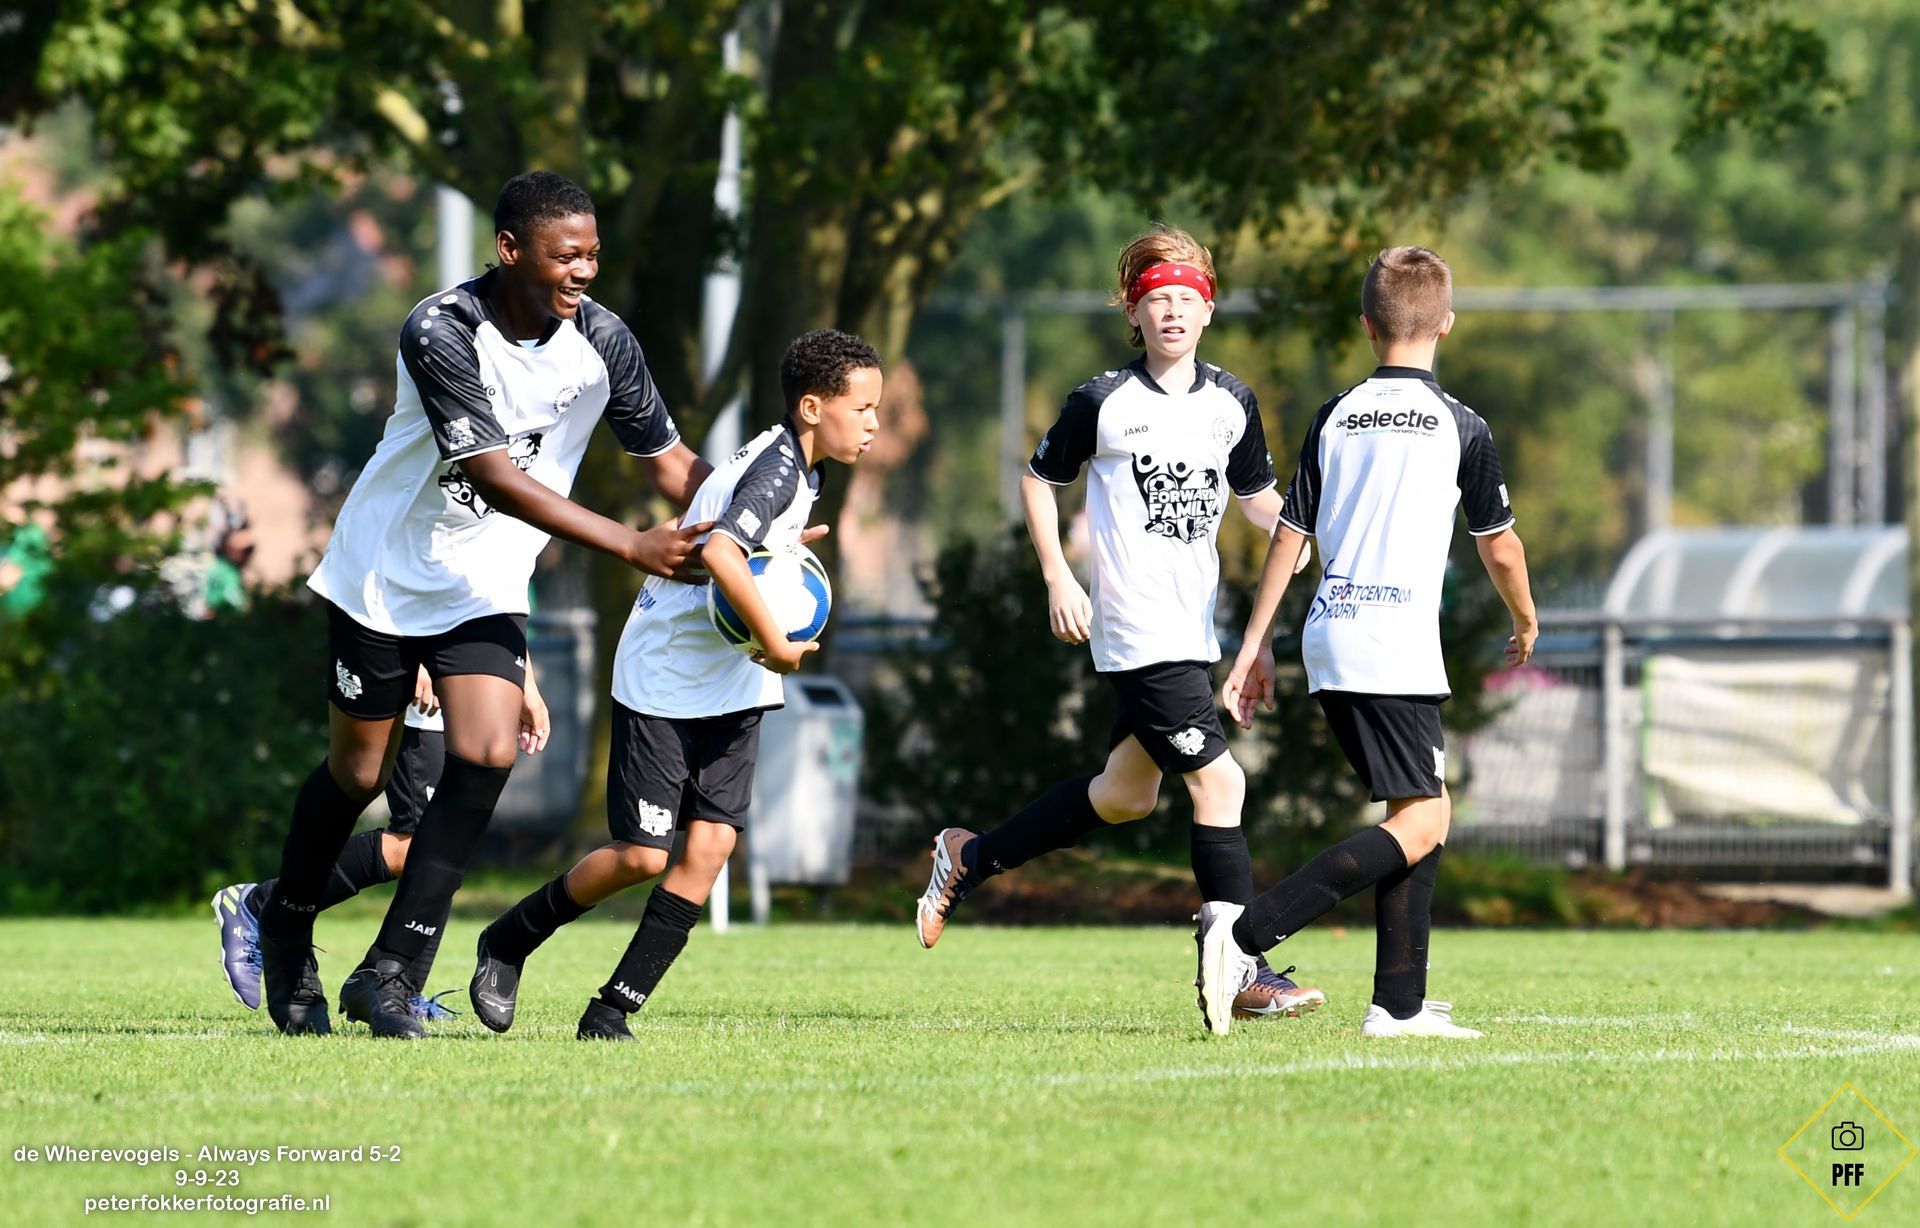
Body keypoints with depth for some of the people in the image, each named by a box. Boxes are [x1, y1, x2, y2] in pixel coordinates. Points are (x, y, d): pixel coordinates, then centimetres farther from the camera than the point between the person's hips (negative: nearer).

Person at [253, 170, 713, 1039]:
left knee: (486, 756, -15)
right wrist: (630, 547, -37)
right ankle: (285, 931, 34)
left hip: (486, 587, 4)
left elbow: (669, 459, -2)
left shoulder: (599, 339, -10)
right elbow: (494, 475, -32)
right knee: (358, 772, 6)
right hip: (385, 575, -4)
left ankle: (389, 972, -10)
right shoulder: (440, 334, -26)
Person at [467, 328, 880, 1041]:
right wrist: (777, 648, -28)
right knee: (641, 855, -6)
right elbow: (721, 553, -36)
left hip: (731, 687, 8)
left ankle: (611, 1011, -2)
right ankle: (508, 943, 18)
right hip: (665, 679, -8)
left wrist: (780, 543, 8)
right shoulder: (778, 468, -20)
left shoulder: (788, 463, 10)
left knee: (710, 844, -5)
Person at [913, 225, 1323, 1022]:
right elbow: (1039, 478, 5)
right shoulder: (1103, 403, -7)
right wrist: (1057, 580, -4)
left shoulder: (1232, 403, 7)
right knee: (1218, 782, -14)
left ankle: (970, 859, 35)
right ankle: (1245, 973, -9)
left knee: (1126, 794, 17)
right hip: (1137, 633, -7)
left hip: (1196, 628, 7)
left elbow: (1258, 499, 20)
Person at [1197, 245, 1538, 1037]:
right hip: (1395, 645, -7)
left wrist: (1255, 646, 17)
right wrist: (1526, 624, 26)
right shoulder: (1459, 427, -2)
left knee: (1428, 809, 16)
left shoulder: (1336, 418, 11)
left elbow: (1289, 534, 11)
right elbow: (1500, 548, 7)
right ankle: (1246, 932, -24)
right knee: (1418, 826, -8)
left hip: (1330, 643, 7)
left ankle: (1400, 1003, 11)